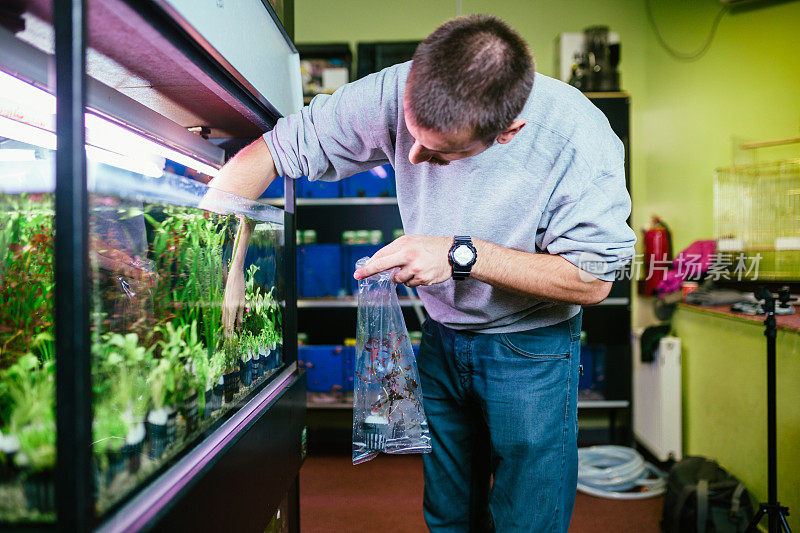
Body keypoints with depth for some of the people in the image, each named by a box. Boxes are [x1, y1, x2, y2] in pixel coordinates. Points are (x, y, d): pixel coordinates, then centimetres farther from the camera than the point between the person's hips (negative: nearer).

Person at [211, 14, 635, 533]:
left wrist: (463, 254, -31)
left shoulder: (580, 139, -27)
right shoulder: (399, 92, -21)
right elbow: (259, 156, -15)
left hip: (532, 348, -3)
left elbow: (593, 279, -22)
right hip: (440, 336, 3)